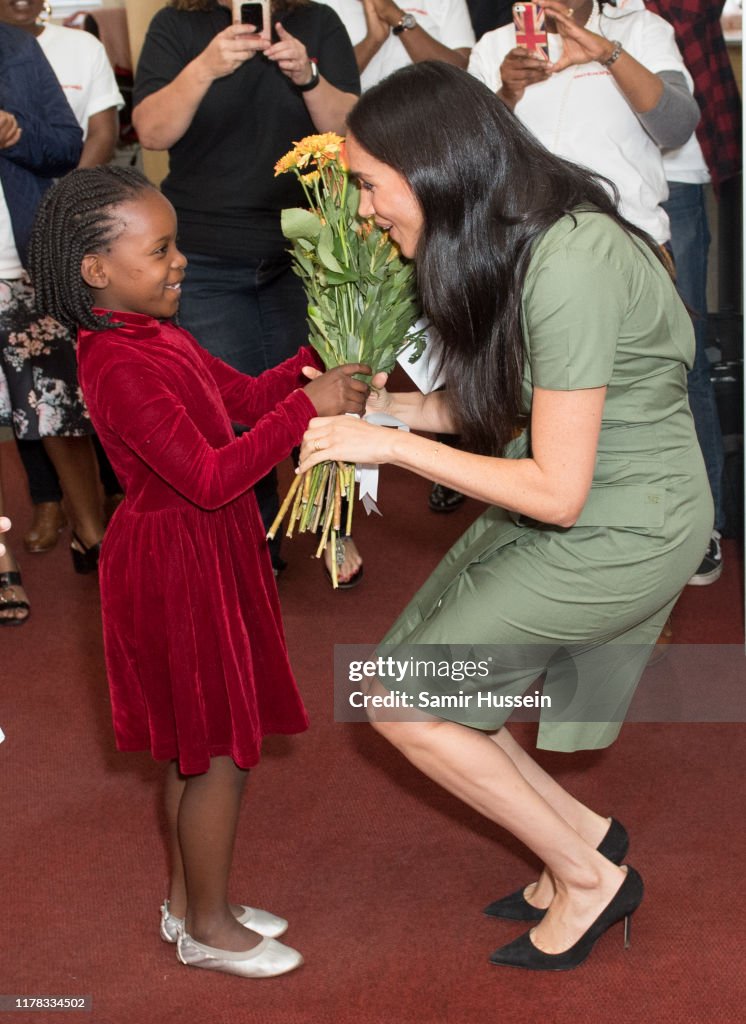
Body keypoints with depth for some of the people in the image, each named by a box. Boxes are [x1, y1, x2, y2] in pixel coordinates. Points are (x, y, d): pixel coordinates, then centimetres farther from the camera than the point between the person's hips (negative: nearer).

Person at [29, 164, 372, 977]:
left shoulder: (154, 334, 6)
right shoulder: (121, 368, -26)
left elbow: (243, 396, 14)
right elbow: (210, 477, -31)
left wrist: (317, 362, 0)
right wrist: (308, 407, -30)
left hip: (203, 553, 10)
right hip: (176, 565, -10)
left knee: (194, 747, 20)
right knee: (221, 752, 3)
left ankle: (188, 902, 35)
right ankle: (207, 927, 19)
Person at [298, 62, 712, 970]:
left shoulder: (569, 267, -29)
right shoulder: (512, 243, -1)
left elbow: (557, 489, -26)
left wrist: (391, 445, -20)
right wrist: (378, 405, -1)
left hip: (615, 536, -9)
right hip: (561, 517, 9)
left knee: (404, 702, -4)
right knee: (416, 680, 9)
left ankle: (588, 877, 11)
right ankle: (580, 831, 22)